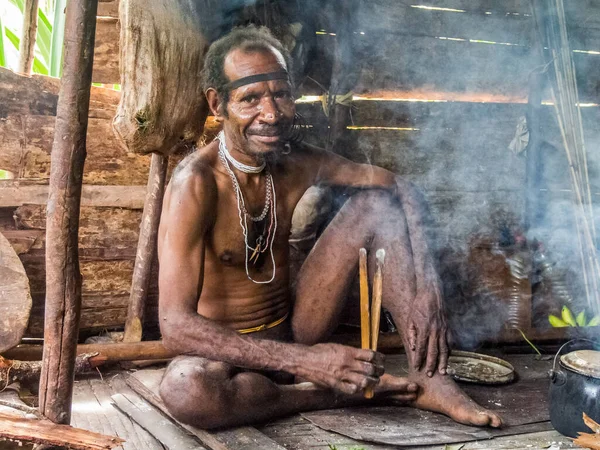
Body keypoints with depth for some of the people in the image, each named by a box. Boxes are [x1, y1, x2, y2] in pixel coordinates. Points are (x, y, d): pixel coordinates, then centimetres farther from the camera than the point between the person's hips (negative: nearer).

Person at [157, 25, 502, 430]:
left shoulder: (295, 162, -6)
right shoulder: (195, 184, -24)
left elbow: (398, 187, -1)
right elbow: (175, 326, -31)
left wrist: (426, 290, -19)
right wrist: (304, 360, -39)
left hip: (293, 330, 5)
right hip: (232, 353, -5)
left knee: (377, 205, -6)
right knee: (183, 389, -41)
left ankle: (428, 378, -12)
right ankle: (357, 392, -19)